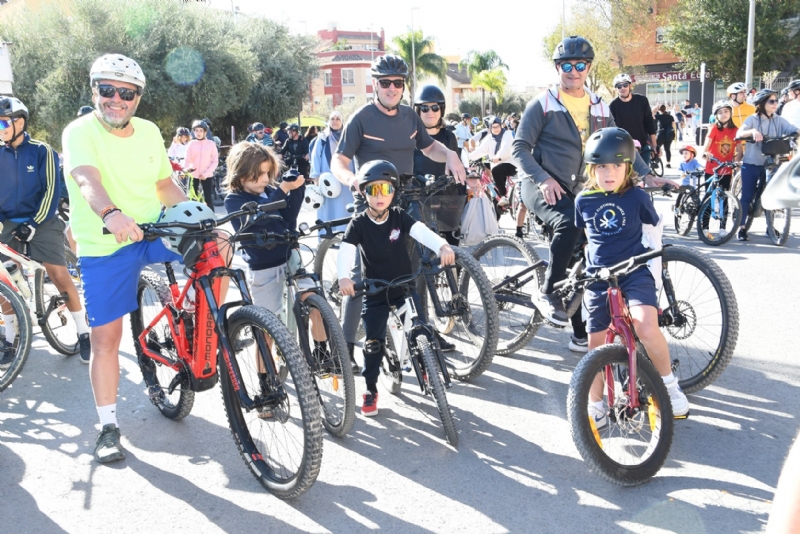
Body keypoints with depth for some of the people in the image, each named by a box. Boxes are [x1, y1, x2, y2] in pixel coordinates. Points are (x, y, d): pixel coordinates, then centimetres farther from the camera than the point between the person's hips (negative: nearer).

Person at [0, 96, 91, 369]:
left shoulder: (41, 151, -6)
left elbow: (51, 191, -8)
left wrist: (34, 223, -14)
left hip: (41, 224, -4)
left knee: (61, 277, -10)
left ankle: (84, 333, 3)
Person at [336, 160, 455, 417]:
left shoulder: (399, 217, -7)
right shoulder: (358, 223, -11)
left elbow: (422, 231, -23)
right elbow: (346, 250, -24)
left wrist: (443, 246, -44)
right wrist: (344, 277, -45)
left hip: (405, 288, 2)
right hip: (375, 292, -1)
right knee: (373, 342, 0)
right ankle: (371, 390, 16)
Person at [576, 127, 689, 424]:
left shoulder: (638, 197, -6)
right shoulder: (584, 200, -1)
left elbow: (653, 229, 8)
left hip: (635, 272, -2)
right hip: (598, 277, 3)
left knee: (646, 328, -27)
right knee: (596, 343, 5)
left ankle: (670, 384, -3)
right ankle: (595, 406, 21)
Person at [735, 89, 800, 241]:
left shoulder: (779, 121, 4)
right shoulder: (753, 119, -6)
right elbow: (739, 133, -21)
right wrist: (752, 131, -41)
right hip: (751, 164, -3)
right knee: (747, 196, -1)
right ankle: (741, 228, 7)